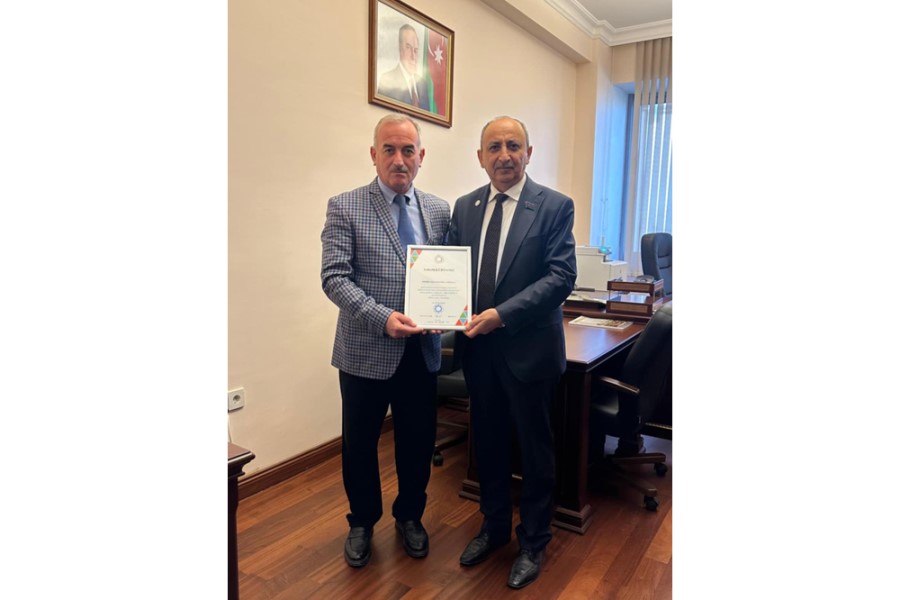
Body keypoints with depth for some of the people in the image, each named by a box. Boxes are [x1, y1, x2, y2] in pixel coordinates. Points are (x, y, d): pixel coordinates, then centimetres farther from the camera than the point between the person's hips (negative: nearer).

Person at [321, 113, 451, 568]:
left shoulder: (439, 210, 6)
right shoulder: (344, 208, -5)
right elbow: (334, 278, -12)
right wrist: (382, 317, -24)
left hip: (422, 350, 3)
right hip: (365, 351, -2)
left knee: (418, 441, 16)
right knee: (360, 444, 14)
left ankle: (409, 515, 41)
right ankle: (362, 521, 39)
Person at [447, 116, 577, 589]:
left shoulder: (555, 206, -8)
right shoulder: (465, 207, 7)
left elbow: (561, 275, -15)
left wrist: (502, 314, -23)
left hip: (529, 348, -4)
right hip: (478, 348, 5)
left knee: (535, 450, 12)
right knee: (488, 444, 19)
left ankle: (533, 543, 34)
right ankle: (494, 526, 42)